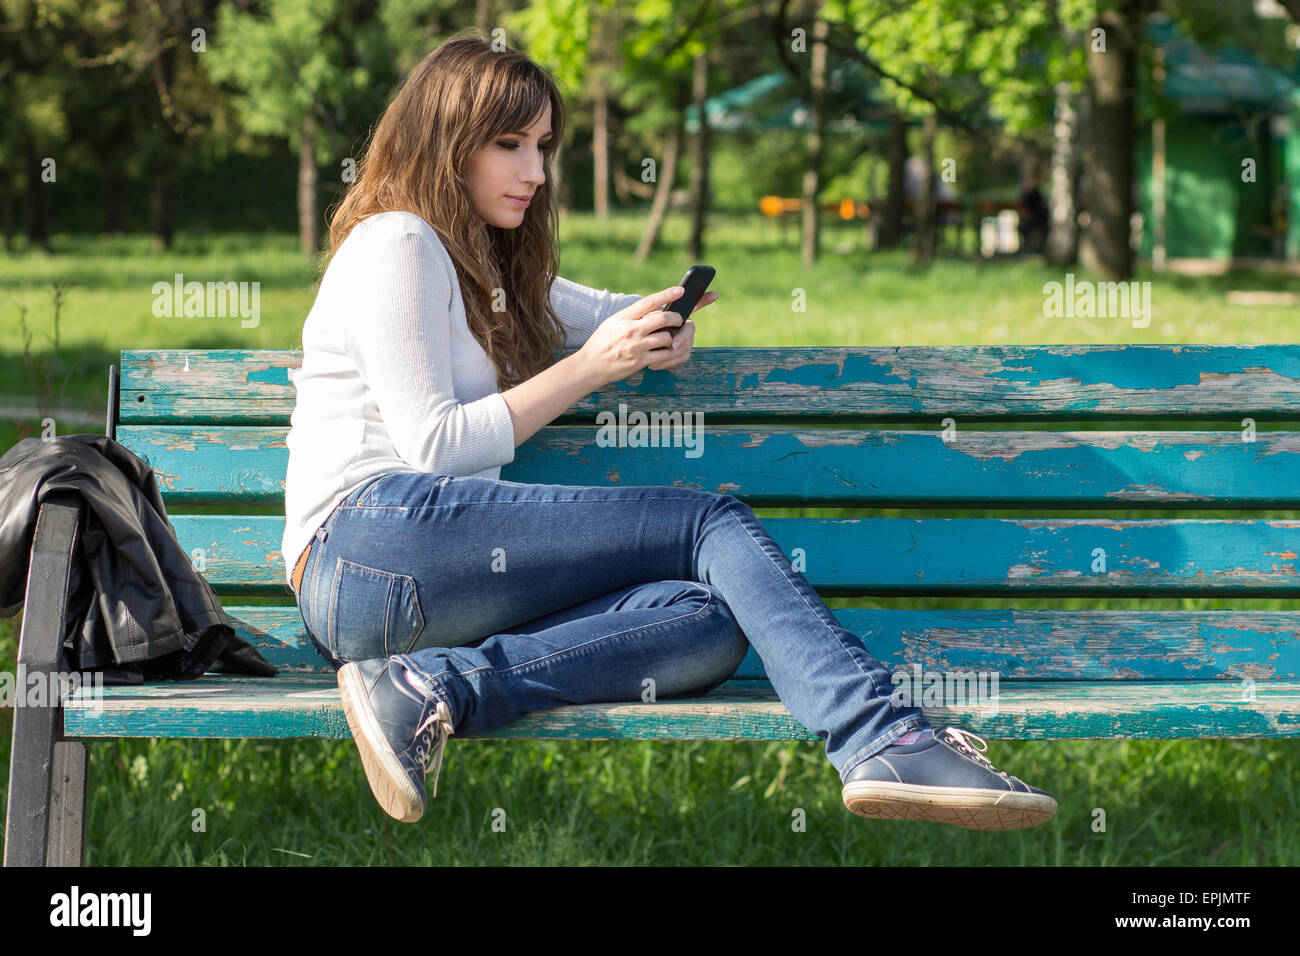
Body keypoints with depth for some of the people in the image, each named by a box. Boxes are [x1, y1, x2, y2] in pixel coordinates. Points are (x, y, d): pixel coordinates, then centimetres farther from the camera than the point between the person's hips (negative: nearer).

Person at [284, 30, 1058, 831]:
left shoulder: (486, 269, 31)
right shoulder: (395, 245, 2)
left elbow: (598, 312, 41)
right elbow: (433, 445, -7)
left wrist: (661, 325, 15)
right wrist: (590, 369, -4)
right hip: (373, 537, -9)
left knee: (711, 623, -20)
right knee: (714, 522, -18)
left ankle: (439, 684, -37)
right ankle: (885, 739, -35)